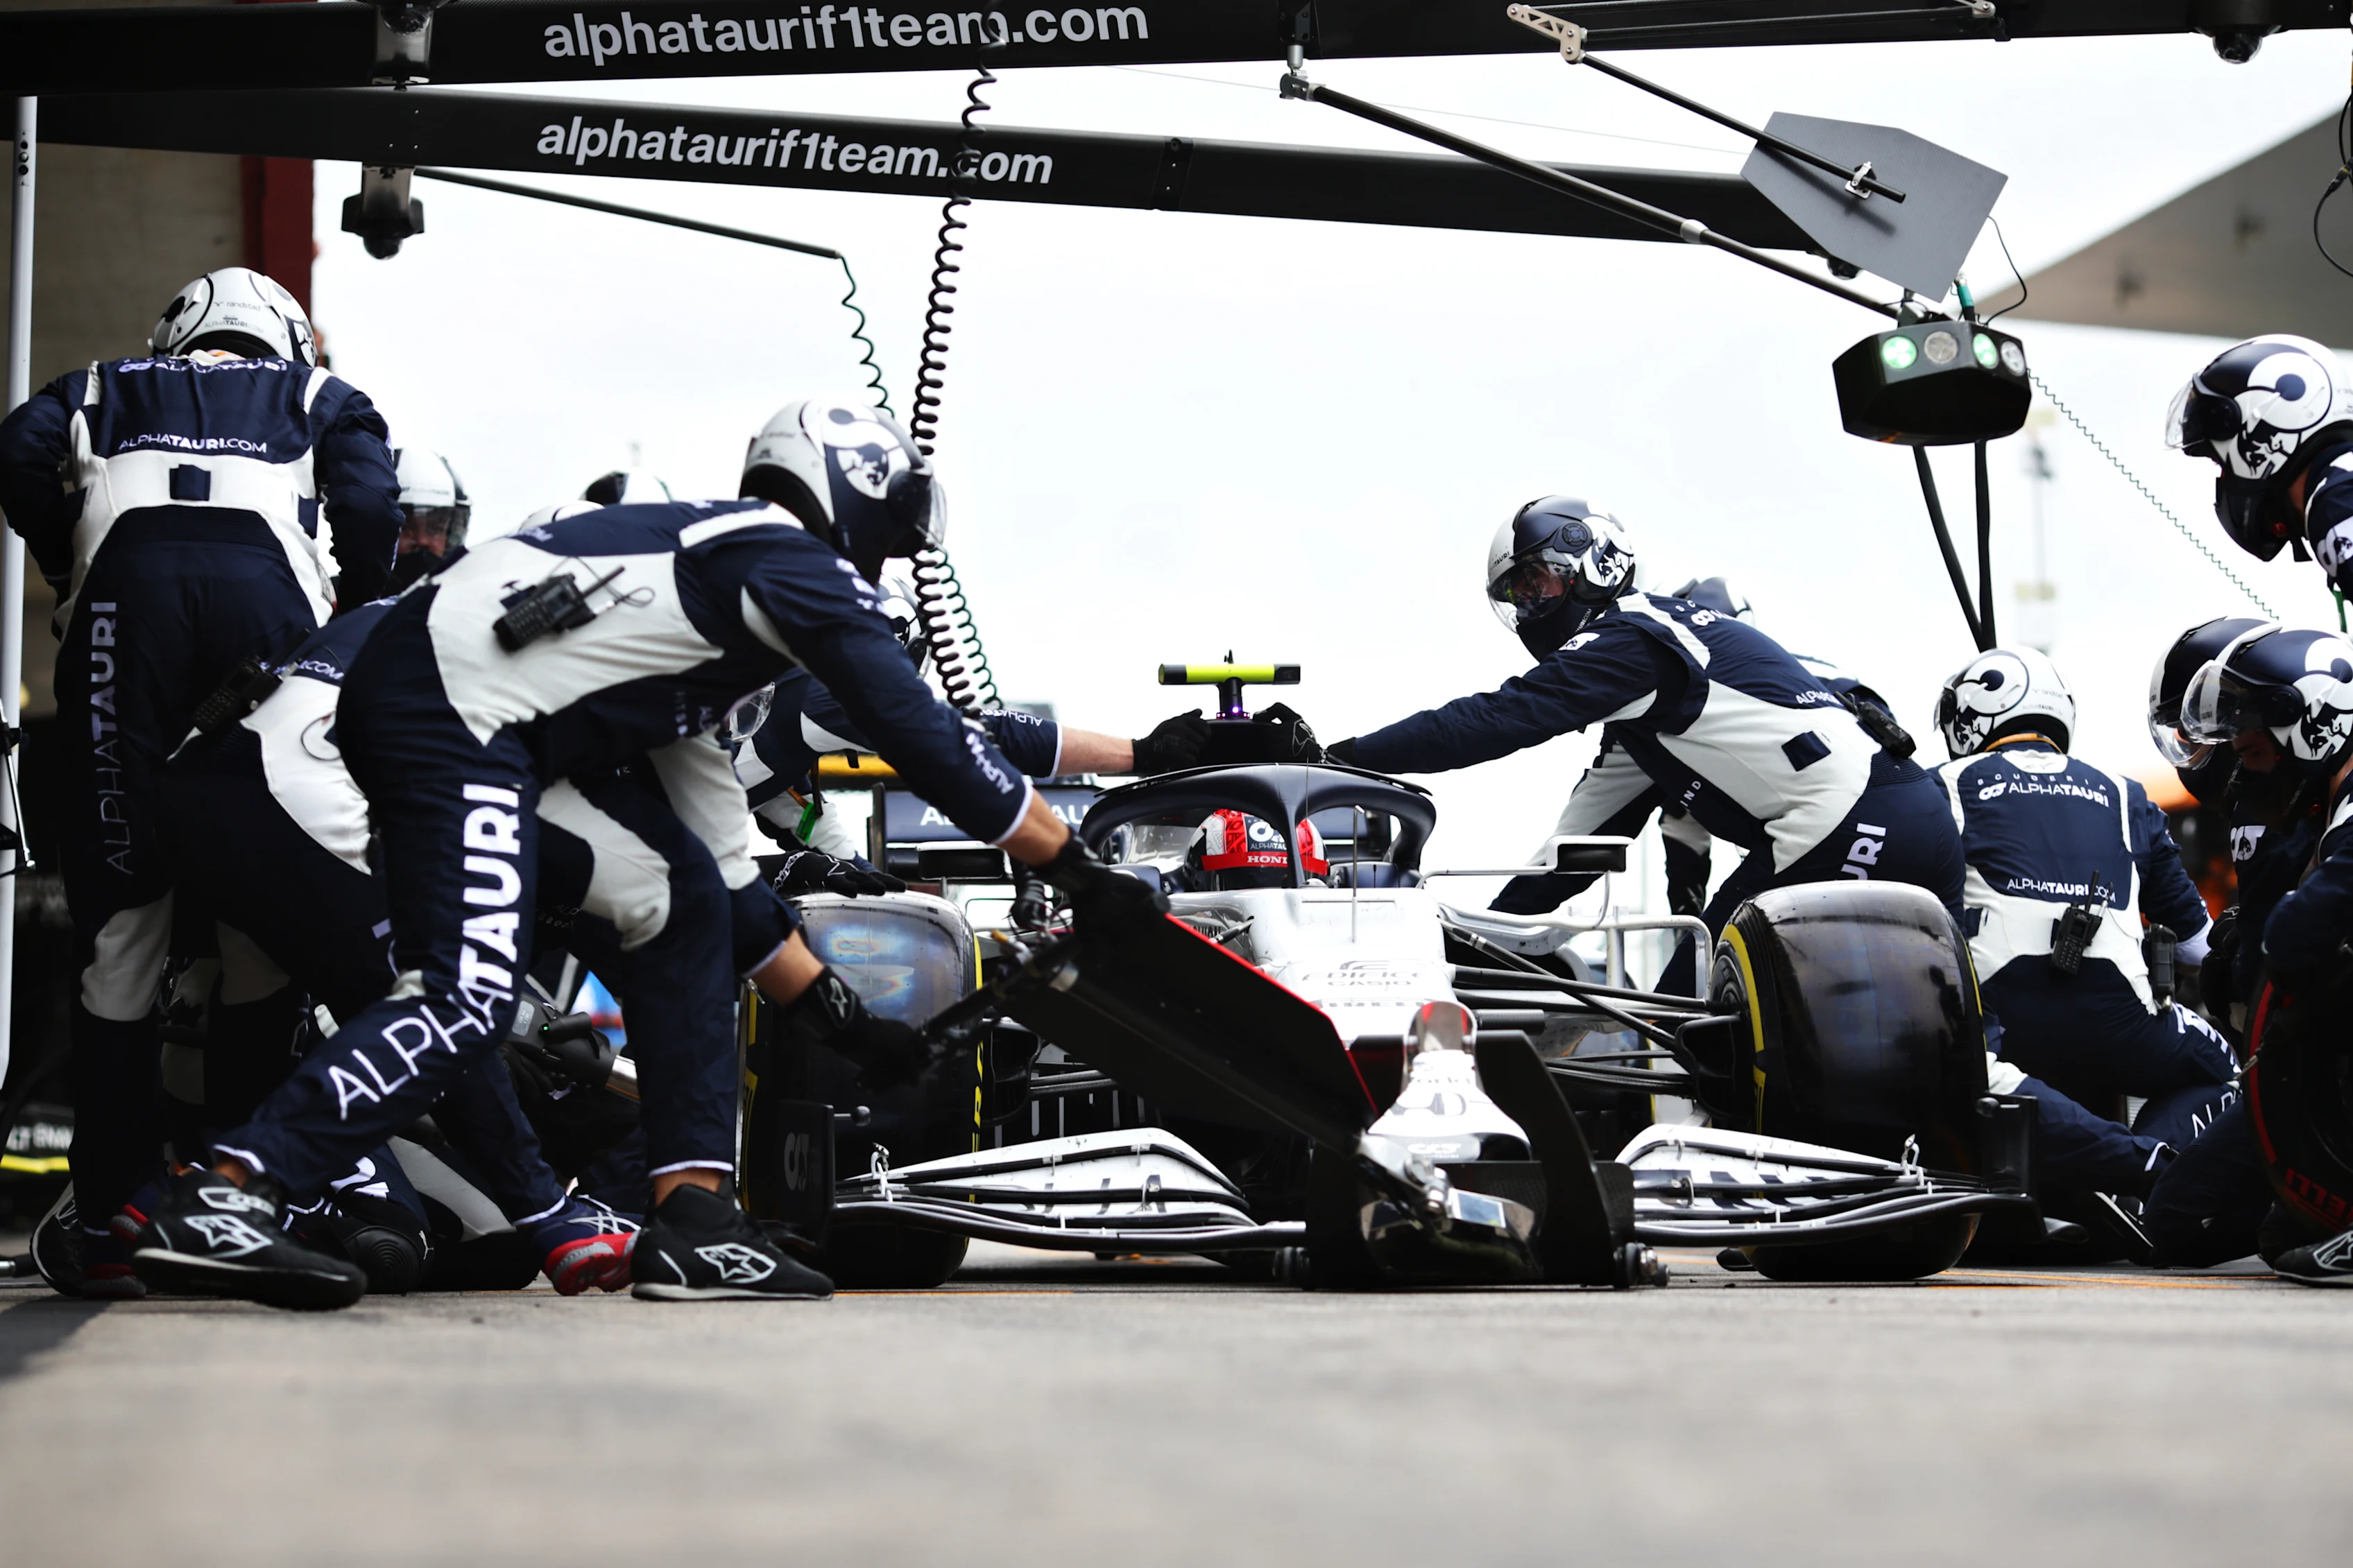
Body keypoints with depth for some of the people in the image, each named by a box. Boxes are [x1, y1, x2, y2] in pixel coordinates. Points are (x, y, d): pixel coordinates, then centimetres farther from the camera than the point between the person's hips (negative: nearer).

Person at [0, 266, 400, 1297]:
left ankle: (114, 1222, -3)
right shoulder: (319, 398, 31)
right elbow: (370, 498, 10)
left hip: (126, 580, 0)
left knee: (119, 921, 0)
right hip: (267, 584, 0)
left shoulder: (101, 390, 33)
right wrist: (359, 615, 23)